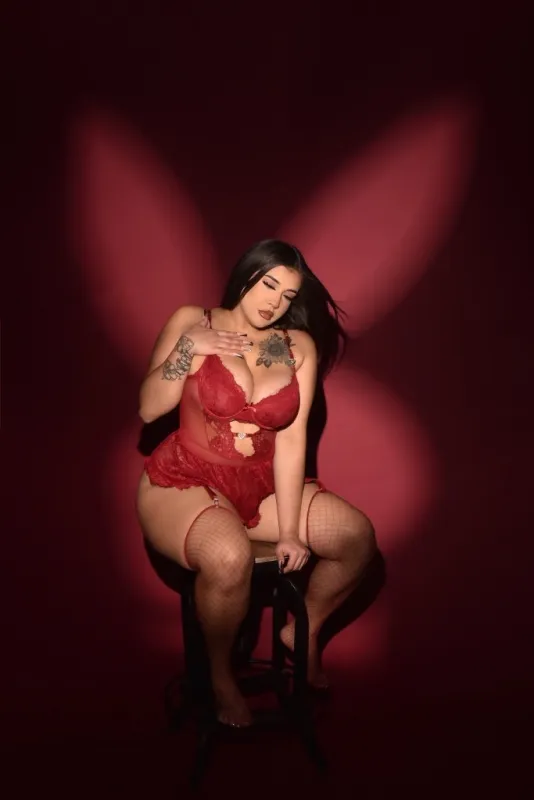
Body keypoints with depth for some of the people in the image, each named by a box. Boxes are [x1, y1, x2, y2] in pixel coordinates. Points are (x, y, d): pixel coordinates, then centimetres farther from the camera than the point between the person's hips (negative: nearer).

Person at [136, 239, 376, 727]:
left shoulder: (299, 346, -2)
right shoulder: (192, 322, -5)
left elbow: (291, 440, -9)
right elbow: (149, 409, -10)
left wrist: (289, 530, -13)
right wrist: (189, 348, -21)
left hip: (261, 486, 4)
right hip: (184, 483, -3)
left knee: (358, 536, -10)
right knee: (230, 557, -34)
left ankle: (304, 631, 19)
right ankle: (220, 674, -1)